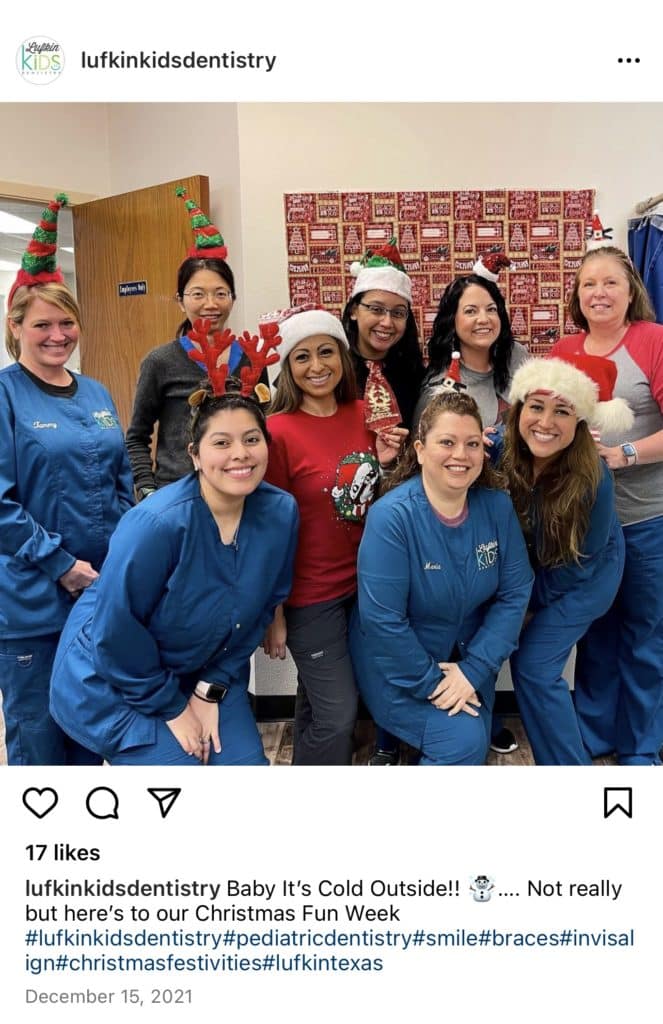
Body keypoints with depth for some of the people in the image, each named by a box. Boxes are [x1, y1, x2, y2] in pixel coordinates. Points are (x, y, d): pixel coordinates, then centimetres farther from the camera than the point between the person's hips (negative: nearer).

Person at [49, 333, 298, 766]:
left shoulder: (281, 513, -14)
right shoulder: (157, 524, -29)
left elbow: (262, 606, -3)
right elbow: (116, 631, -21)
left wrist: (210, 690, -5)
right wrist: (171, 708, -11)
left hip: (208, 673, 5)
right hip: (113, 680, -4)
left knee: (247, 764, -2)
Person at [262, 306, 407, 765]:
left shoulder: (364, 415, 1)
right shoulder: (278, 431, -16)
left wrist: (384, 463, -7)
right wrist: (273, 612, -8)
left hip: (363, 583, 5)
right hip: (310, 593, -5)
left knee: (317, 702, 22)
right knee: (339, 715, 3)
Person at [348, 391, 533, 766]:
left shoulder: (498, 507, -11)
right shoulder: (392, 516, -26)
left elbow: (515, 592, -8)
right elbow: (382, 620, -25)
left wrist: (473, 669, -15)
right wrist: (431, 683, -18)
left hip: (467, 655, 5)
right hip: (399, 665, -5)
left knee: (478, 741, 10)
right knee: (463, 740, -14)